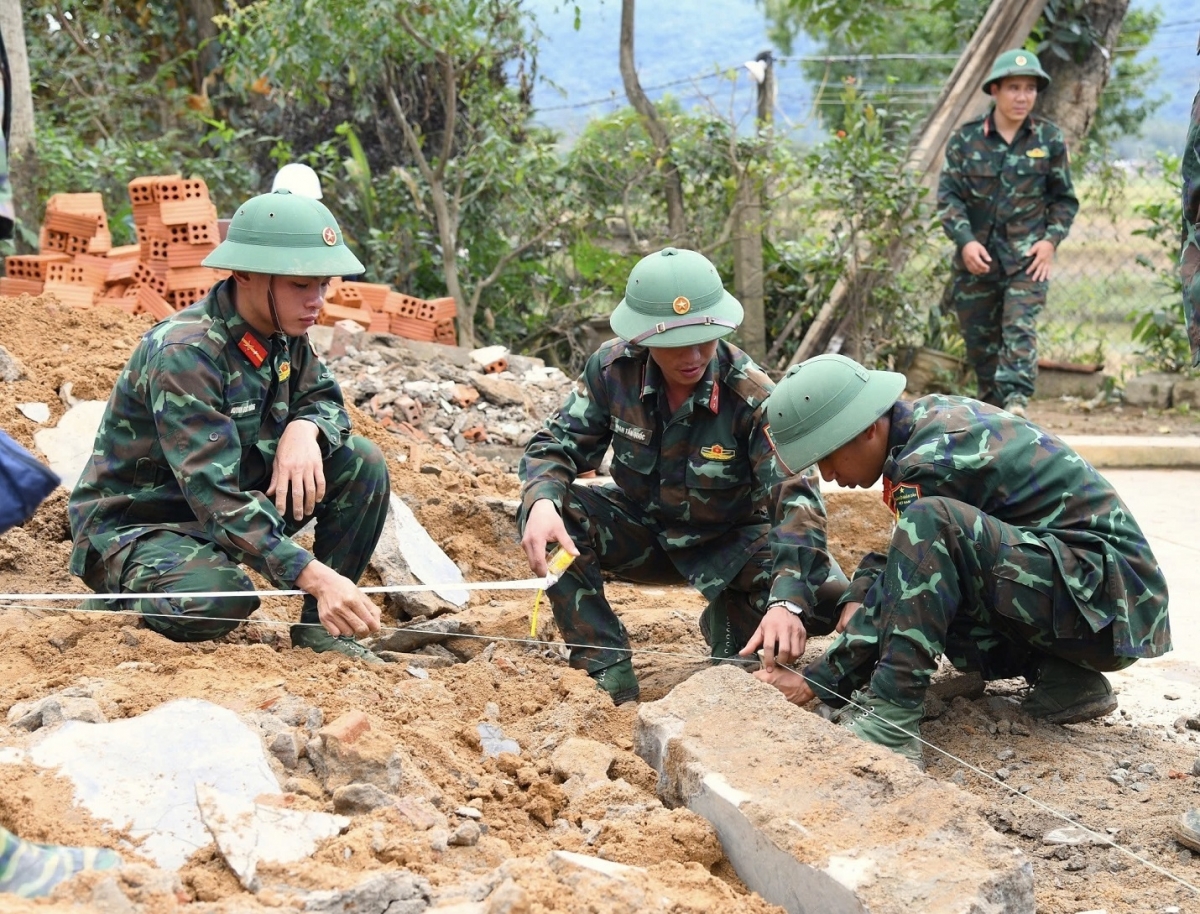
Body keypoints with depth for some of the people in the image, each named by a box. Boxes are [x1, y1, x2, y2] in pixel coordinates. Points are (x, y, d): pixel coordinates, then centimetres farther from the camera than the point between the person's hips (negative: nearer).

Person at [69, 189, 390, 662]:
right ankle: (119, 595, -5)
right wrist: (315, 576, -46)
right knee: (219, 600, -38)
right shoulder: (183, 355, -29)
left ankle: (321, 626, -1)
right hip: (133, 524, -8)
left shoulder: (282, 331, -5)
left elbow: (324, 399, 9)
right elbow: (213, 495, -35)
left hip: (236, 504, 8)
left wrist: (304, 428, -19)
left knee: (361, 461, -8)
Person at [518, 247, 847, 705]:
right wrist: (542, 502, -36)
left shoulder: (752, 396, -27)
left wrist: (786, 602, -51)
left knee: (824, 593, -28)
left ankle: (731, 623, 7)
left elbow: (797, 497, -34)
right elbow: (557, 445, -10)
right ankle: (609, 675, -17)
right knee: (548, 512, -26)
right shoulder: (613, 368, -18)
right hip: (642, 529, 2)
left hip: (729, 542, -2)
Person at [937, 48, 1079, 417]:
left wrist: (1051, 239, -6)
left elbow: (1065, 199, 8)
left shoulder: (1049, 139, 1)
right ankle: (990, 406, 24)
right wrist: (965, 240, -15)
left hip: (1027, 254, -1)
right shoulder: (966, 138, -1)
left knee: (1020, 328, -18)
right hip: (977, 256, 2)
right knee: (979, 337, 9)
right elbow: (948, 196, -3)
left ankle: (1015, 402, -27)